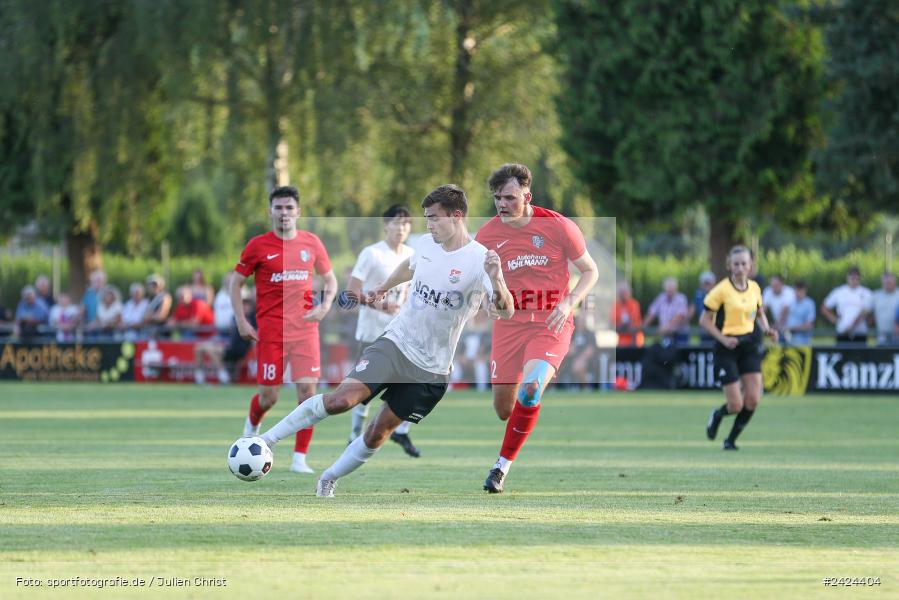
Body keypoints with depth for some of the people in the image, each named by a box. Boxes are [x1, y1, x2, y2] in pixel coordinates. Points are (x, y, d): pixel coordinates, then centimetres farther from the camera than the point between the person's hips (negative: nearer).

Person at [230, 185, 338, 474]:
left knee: (307, 390, -10)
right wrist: (241, 322, -3)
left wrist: (325, 305, -2)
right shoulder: (258, 246, -2)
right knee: (268, 397, 1)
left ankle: (300, 459, -3)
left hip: (305, 328, 2)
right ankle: (252, 426, 37)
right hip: (270, 329, -2)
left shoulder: (311, 243, 6)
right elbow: (235, 282, 6)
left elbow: (330, 279, 17)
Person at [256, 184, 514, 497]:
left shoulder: (480, 261, -16)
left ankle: (328, 480, 22)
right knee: (341, 399, -19)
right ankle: (266, 440, -10)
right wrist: (383, 288, 37)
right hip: (395, 342, 2)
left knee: (378, 434, 1)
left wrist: (496, 281, -47)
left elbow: (506, 312, -28)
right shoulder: (426, 244, 1)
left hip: (431, 369, -2)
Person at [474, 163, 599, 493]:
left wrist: (569, 302, -14)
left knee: (531, 388, -27)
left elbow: (590, 271, 2)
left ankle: (502, 465, -13)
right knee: (503, 409, 1)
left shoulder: (558, 227, -9)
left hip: (551, 324, -3)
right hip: (509, 324, 3)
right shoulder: (487, 234, -3)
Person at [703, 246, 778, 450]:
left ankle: (731, 440, 15)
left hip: (750, 345, 4)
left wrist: (767, 329, 0)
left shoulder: (754, 288, 5)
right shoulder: (721, 290, -10)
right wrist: (723, 338, -18)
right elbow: (704, 320, -6)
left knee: (752, 401, -7)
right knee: (736, 406, -9)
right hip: (727, 348, -4)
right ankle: (717, 415, 28)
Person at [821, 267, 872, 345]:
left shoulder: (866, 293, 0)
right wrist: (835, 320, -1)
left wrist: (852, 327, -19)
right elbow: (824, 309, 13)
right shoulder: (838, 293, 6)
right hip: (842, 335, 1)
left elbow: (864, 313, -7)